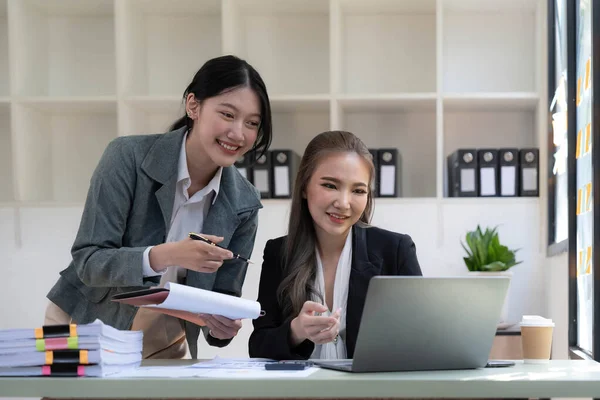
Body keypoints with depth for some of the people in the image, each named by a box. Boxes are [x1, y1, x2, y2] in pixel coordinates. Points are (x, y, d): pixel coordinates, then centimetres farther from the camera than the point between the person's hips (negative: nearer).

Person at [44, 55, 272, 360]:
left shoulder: (243, 203, -7)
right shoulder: (129, 157, -17)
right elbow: (88, 262, -19)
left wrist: (223, 325, -25)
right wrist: (166, 256, -35)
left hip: (165, 346, 5)